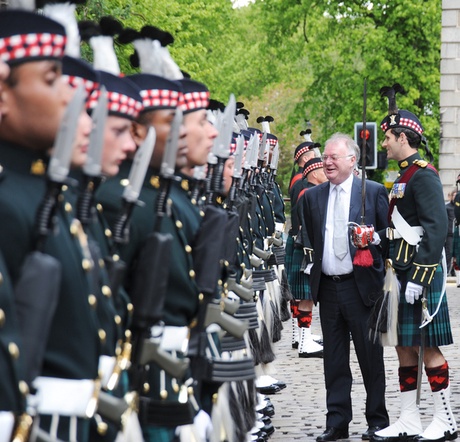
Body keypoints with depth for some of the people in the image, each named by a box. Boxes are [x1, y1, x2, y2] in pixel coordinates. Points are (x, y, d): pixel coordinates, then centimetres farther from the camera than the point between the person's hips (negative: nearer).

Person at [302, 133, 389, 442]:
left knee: (371, 358, 4)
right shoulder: (313, 197, 9)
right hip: (328, 287, 4)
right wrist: (313, 278, 6)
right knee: (334, 361, 8)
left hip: (362, 286, -4)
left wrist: (384, 277, -5)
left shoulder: (374, 192, -2)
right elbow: (310, 242, 14)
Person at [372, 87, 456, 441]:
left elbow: (437, 229, -21)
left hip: (420, 275, -10)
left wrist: (418, 278, -24)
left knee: (427, 346, -5)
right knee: (405, 347, 10)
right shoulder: (403, 177, 17)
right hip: (401, 275, 10)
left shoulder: (423, 176, -13)